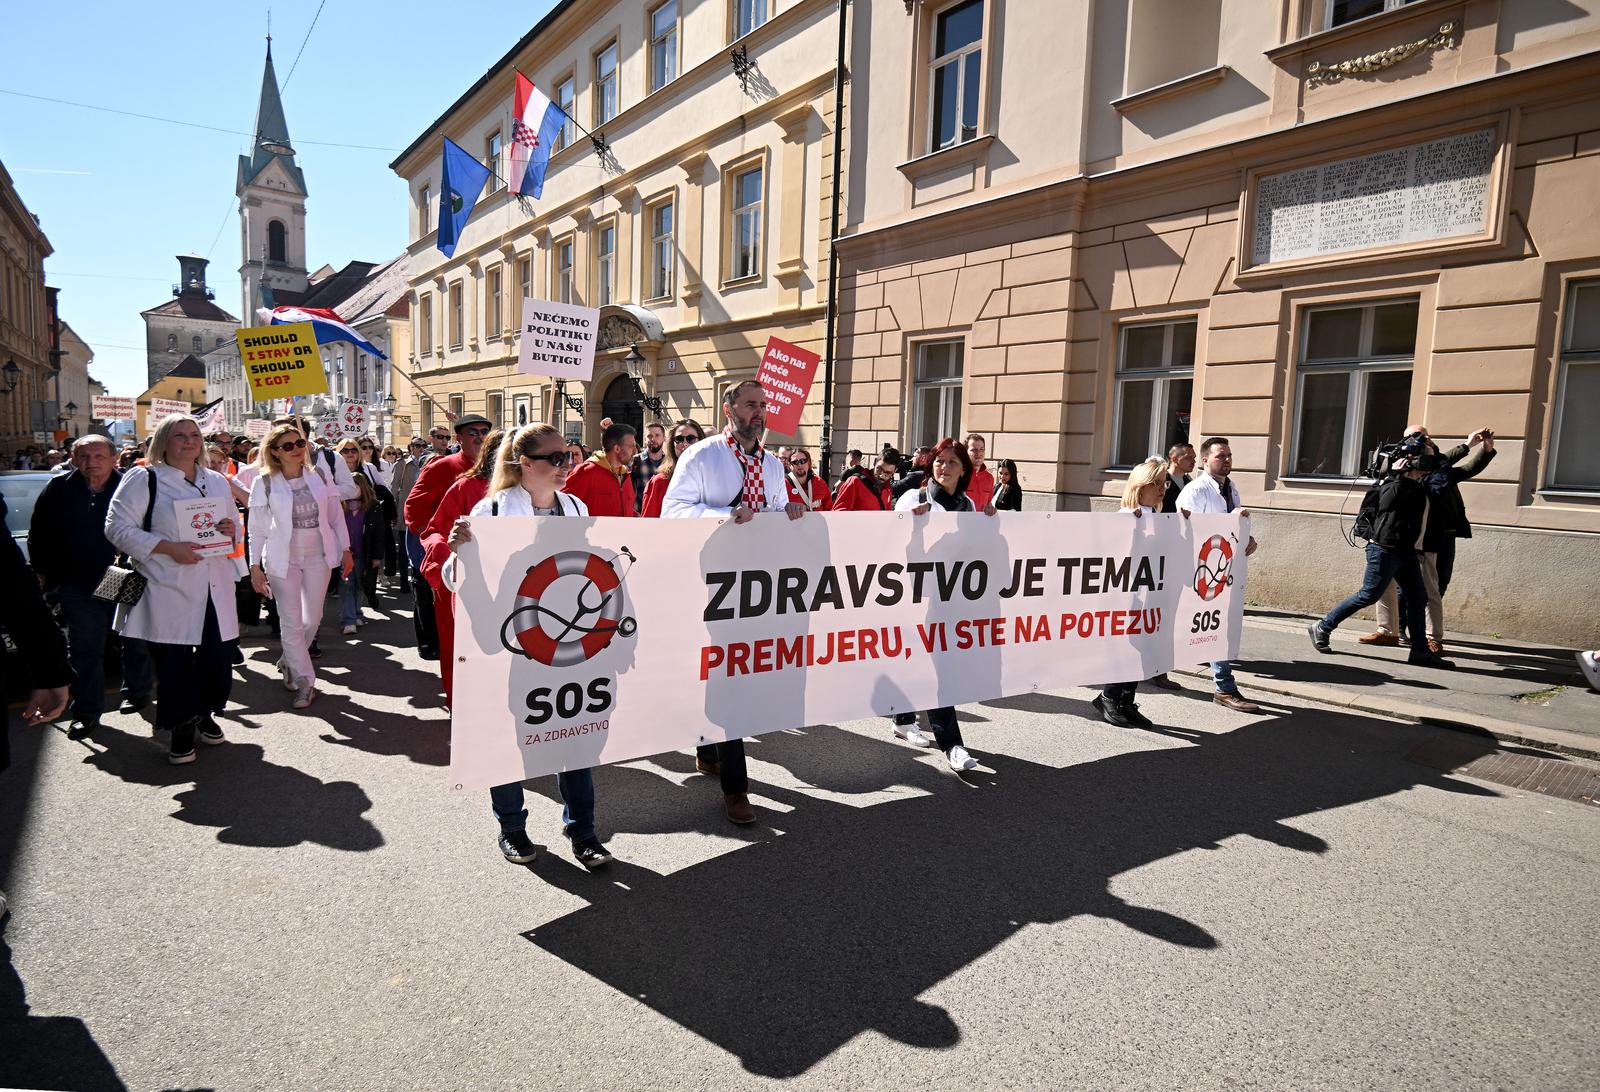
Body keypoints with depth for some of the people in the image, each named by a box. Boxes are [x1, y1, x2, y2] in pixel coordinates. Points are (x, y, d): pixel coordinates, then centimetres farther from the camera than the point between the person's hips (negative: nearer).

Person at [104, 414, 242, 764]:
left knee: (217, 658, 7)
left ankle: (205, 715, 30)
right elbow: (118, 528, -7)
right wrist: (168, 547, -18)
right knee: (174, 664, 0)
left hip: (214, 588, 5)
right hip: (169, 590, -4)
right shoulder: (144, 480, -2)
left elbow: (232, 523, 24)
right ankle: (181, 731, 16)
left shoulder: (217, 481, 15)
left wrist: (232, 530, -1)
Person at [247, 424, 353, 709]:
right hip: (283, 558, -2)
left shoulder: (319, 476, 1)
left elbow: (336, 516, 6)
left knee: (313, 618, 10)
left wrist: (346, 550, 4)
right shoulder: (264, 483, -5)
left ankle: (290, 660, 37)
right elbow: (257, 528, -2)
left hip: (318, 555, 2)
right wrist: (255, 566, -5)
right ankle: (304, 681, 11)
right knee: (291, 621, -1)